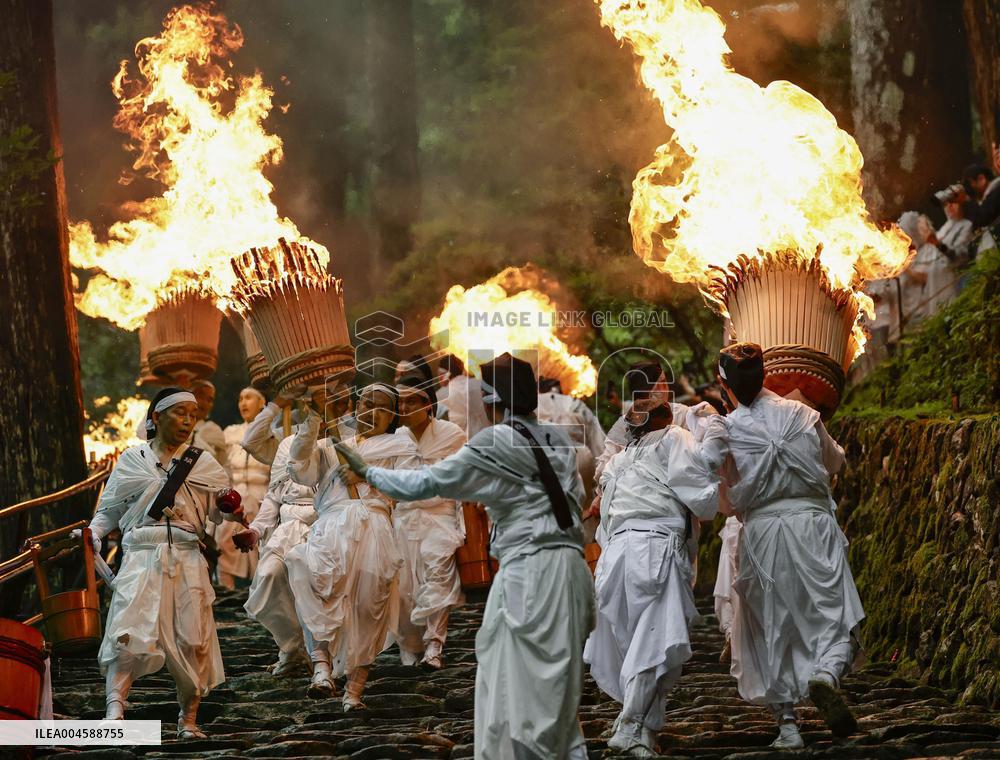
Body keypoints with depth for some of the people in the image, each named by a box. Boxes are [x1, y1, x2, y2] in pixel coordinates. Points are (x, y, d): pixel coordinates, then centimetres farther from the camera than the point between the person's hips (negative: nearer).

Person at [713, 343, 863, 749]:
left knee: (773, 628, 10)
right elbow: (835, 461, 21)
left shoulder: (726, 430, -4)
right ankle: (827, 674, -27)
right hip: (812, 522, 0)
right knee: (834, 619, 4)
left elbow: (726, 501, 4)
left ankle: (787, 722, 8)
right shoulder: (802, 415, 2)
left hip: (762, 530, 0)